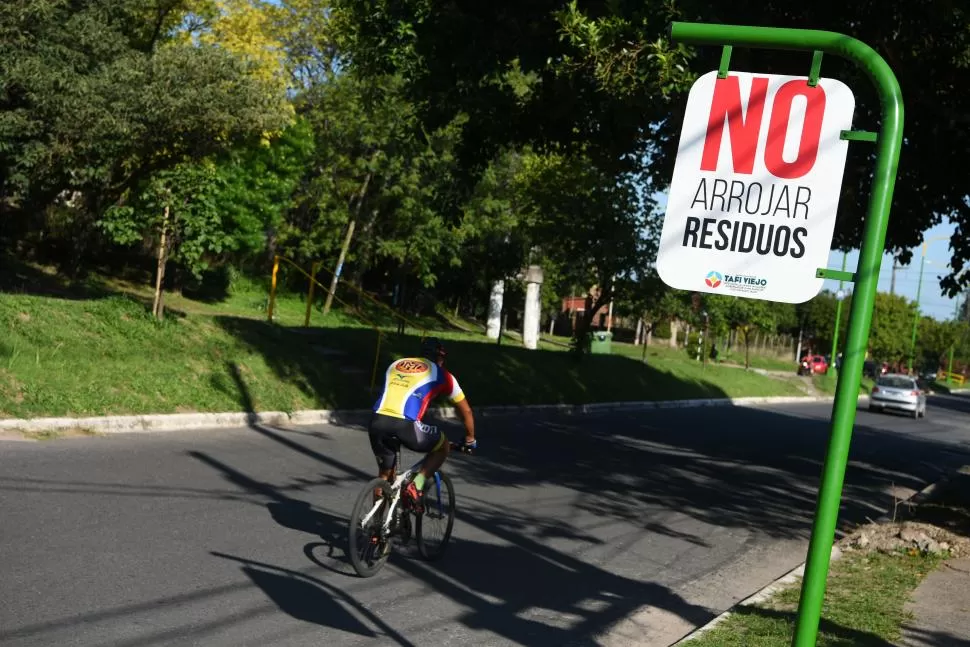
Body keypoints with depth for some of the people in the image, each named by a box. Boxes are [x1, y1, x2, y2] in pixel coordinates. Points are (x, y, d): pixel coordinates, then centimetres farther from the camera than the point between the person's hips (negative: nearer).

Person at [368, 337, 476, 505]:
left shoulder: (395, 364, 30)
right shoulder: (440, 374, 19)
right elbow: (466, 411, 28)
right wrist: (470, 440, 44)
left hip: (377, 422, 5)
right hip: (405, 425, -4)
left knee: (384, 474, 25)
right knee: (443, 446, 22)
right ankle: (416, 485, 6)